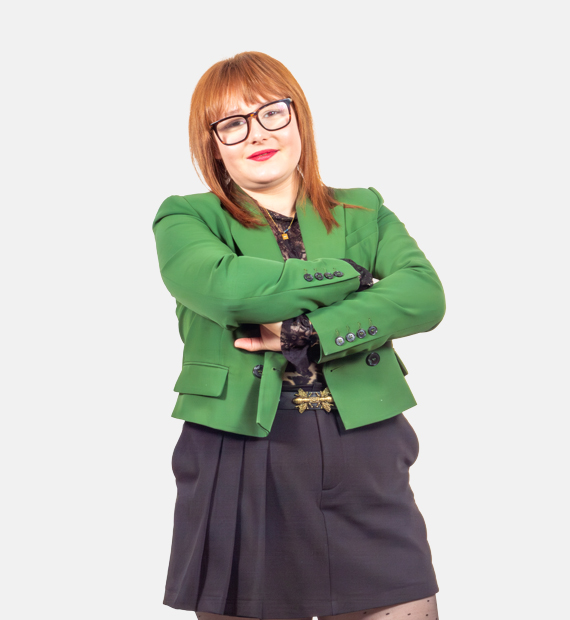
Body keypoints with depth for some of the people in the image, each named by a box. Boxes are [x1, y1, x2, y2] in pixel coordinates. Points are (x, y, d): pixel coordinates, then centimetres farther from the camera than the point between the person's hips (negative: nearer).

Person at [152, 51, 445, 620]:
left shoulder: (364, 213, 13)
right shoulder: (186, 219, 6)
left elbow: (425, 295, -4)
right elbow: (225, 286, -17)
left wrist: (307, 331, -15)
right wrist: (350, 272, -6)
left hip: (366, 463, 2)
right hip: (239, 466, -1)